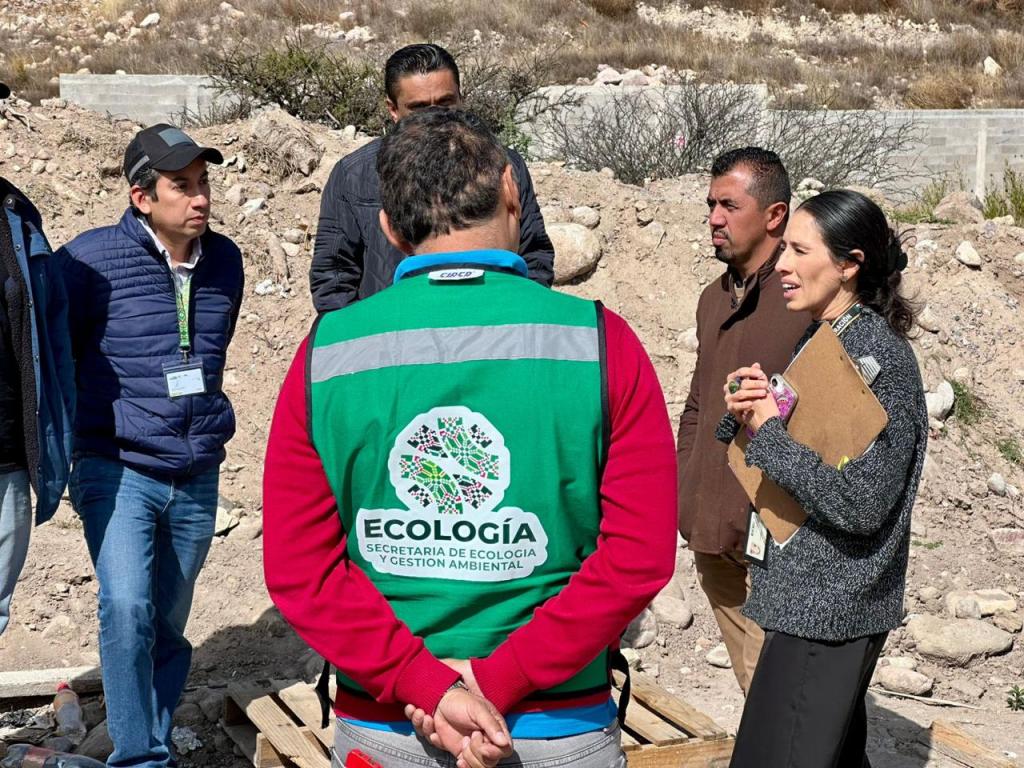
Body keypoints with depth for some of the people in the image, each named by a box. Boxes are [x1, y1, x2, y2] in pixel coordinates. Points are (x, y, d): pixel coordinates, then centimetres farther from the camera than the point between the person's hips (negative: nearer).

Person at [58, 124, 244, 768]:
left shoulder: (225, 260, 6)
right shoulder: (92, 258, -9)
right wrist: (78, 439, 2)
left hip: (198, 477, 4)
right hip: (118, 472, -4)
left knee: (169, 625, 11)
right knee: (126, 609, -18)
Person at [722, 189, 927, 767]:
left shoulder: (882, 357, -17)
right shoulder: (819, 340, 9)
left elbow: (861, 505, -24)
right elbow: (739, 449, 15)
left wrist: (769, 427, -18)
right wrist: (745, 409, -7)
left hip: (829, 608, -9)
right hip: (811, 597, 9)